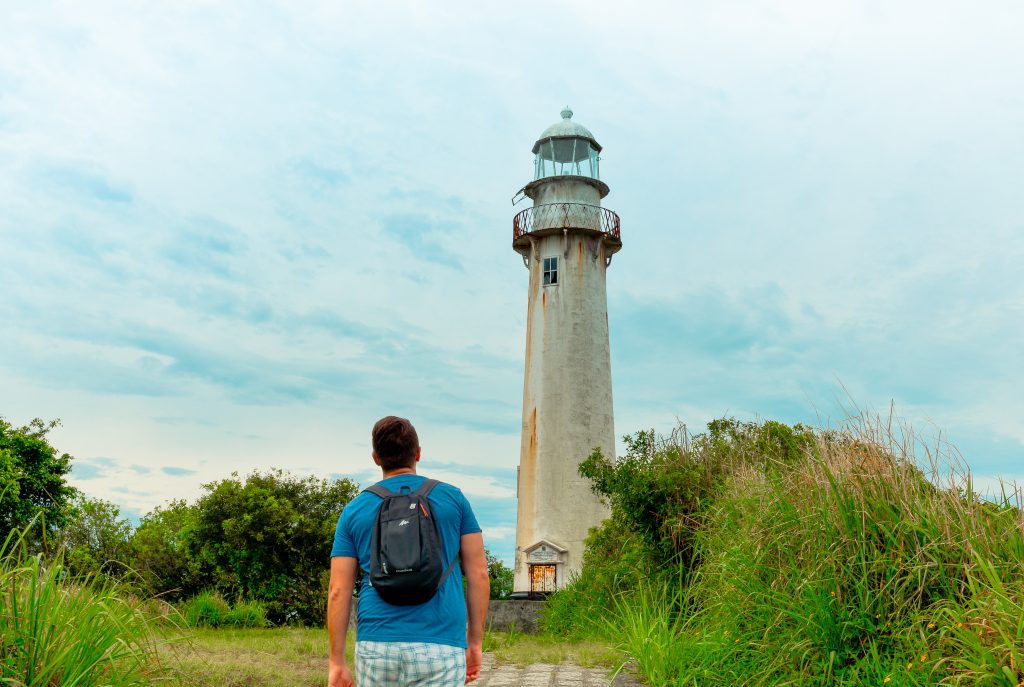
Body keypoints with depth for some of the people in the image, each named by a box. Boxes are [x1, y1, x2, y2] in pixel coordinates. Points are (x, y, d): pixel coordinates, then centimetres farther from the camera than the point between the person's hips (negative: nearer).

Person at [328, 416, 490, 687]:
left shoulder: (354, 510, 6)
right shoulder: (453, 498, 5)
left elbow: (338, 592, 4)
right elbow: (478, 575, 3)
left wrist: (337, 662, 9)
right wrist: (475, 642, 10)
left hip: (376, 645, 2)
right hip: (441, 647, -1)